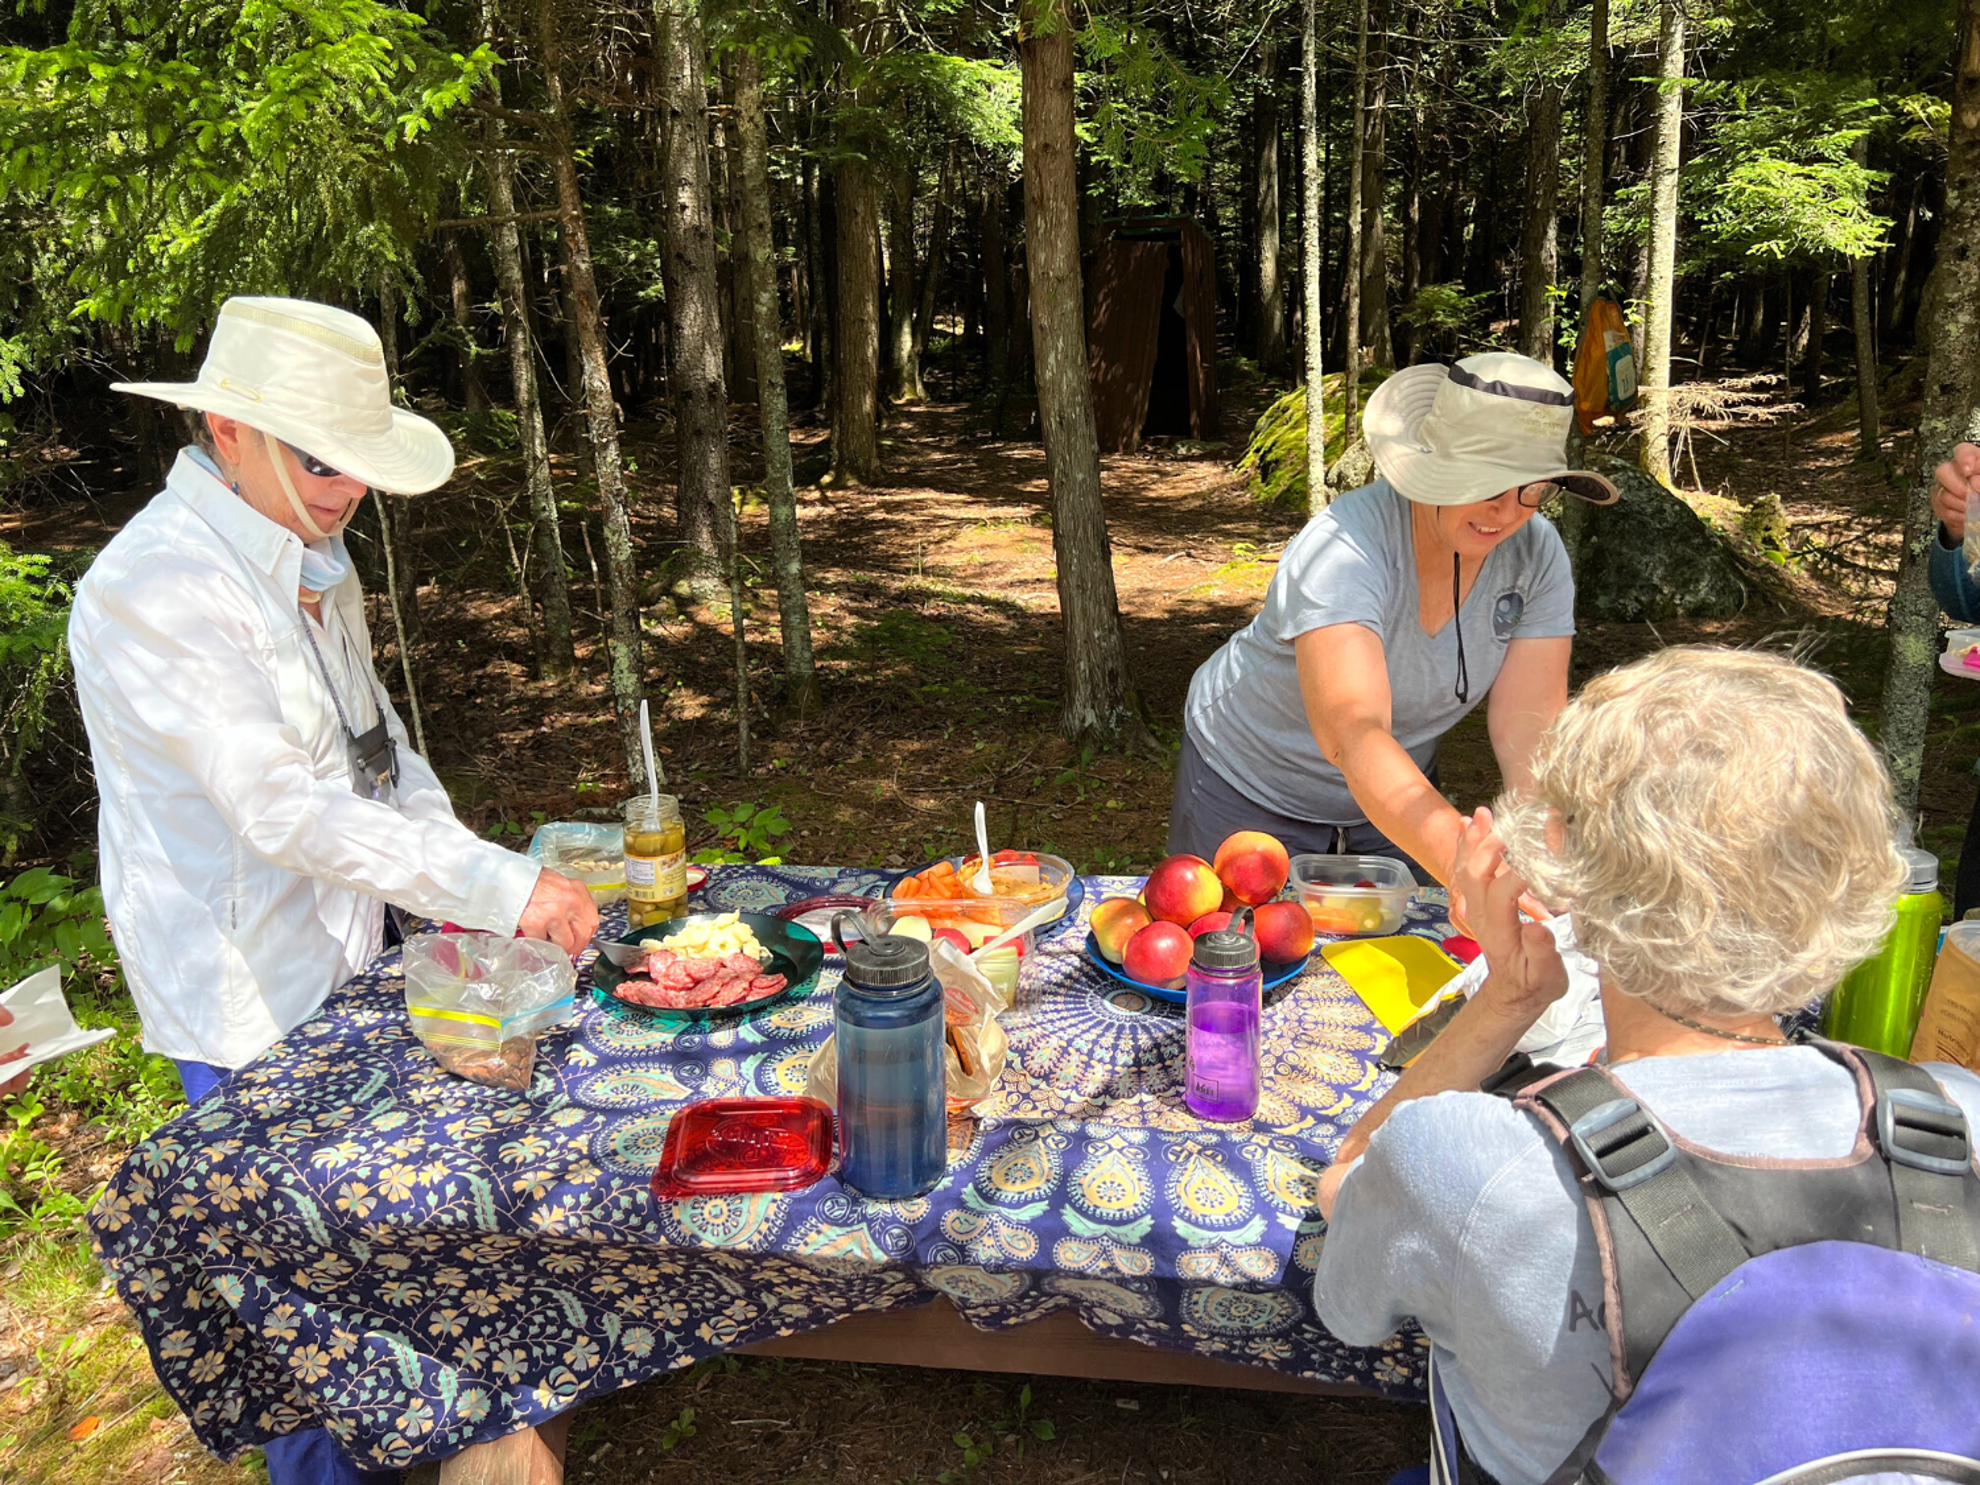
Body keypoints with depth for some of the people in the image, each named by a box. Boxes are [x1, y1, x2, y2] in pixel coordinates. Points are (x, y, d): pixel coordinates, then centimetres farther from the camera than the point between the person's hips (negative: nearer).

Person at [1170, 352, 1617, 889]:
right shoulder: (1343, 549, -34)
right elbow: (1353, 738, -47)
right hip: (1248, 788, -4)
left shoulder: (1536, 555, -17)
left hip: (1399, 792, 5)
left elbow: (1528, 727, -21)